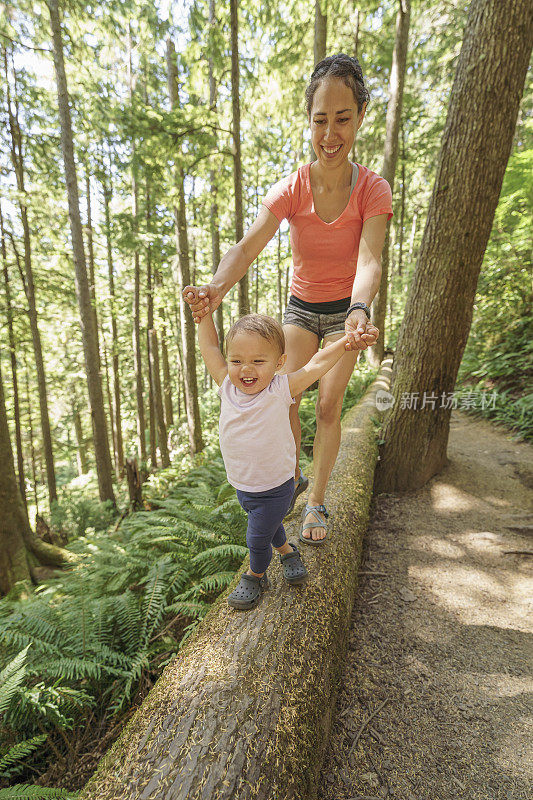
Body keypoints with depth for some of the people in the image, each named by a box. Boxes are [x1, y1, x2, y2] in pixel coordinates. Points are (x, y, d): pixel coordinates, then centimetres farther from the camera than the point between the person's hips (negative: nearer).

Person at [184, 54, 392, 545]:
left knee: (328, 407, -5)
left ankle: (317, 501, 15)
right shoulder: (291, 190, -13)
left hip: (346, 309, -1)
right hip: (301, 307, 2)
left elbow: (369, 261, -30)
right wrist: (217, 287, -48)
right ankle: (293, 479, 21)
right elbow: (248, 247, -27)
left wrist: (358, 311, -52)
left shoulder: (373, 189, -15)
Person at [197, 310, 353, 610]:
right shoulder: (227, 386, -12)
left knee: (257, 539, 12)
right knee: (270, 526, 28)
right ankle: (287, 551, 57)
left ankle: (255, 576, 42)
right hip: (242, 486, 5)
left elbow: (317, 364, -18)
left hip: (275, 488, -4)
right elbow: (209, 347, -5)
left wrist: (347, 342, -25)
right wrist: (205, 312, -6)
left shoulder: (281, 389, -22)